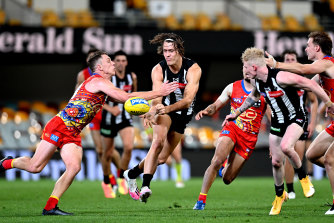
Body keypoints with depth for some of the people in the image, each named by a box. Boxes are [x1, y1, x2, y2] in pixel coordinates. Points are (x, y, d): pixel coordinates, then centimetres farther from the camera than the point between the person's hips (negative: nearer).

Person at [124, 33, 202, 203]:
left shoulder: (193, 69, -22)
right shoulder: (158, 70, -19)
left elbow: (188, 100, -33)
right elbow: (157, 98, -28)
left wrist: (168, 108, -51)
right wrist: (151, 112, -52)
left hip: (182, 115, 2)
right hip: (164, 111, -2)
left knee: (162, 158, 4)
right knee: (159, 140, -32)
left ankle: (132, 174, 30)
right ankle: (145, 186, -38)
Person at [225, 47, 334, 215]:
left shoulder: (280, 77, -29)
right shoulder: (256, 81, -4)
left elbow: (311, 85, -22)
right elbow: (254, 96, 22)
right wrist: (237, 113, 22)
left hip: (296, 118, -7)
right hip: (277, 122, 7)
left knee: (285, 146, -35)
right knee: (276, 162, 7)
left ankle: (303, 178, -10)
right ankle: (280, 195, 30)